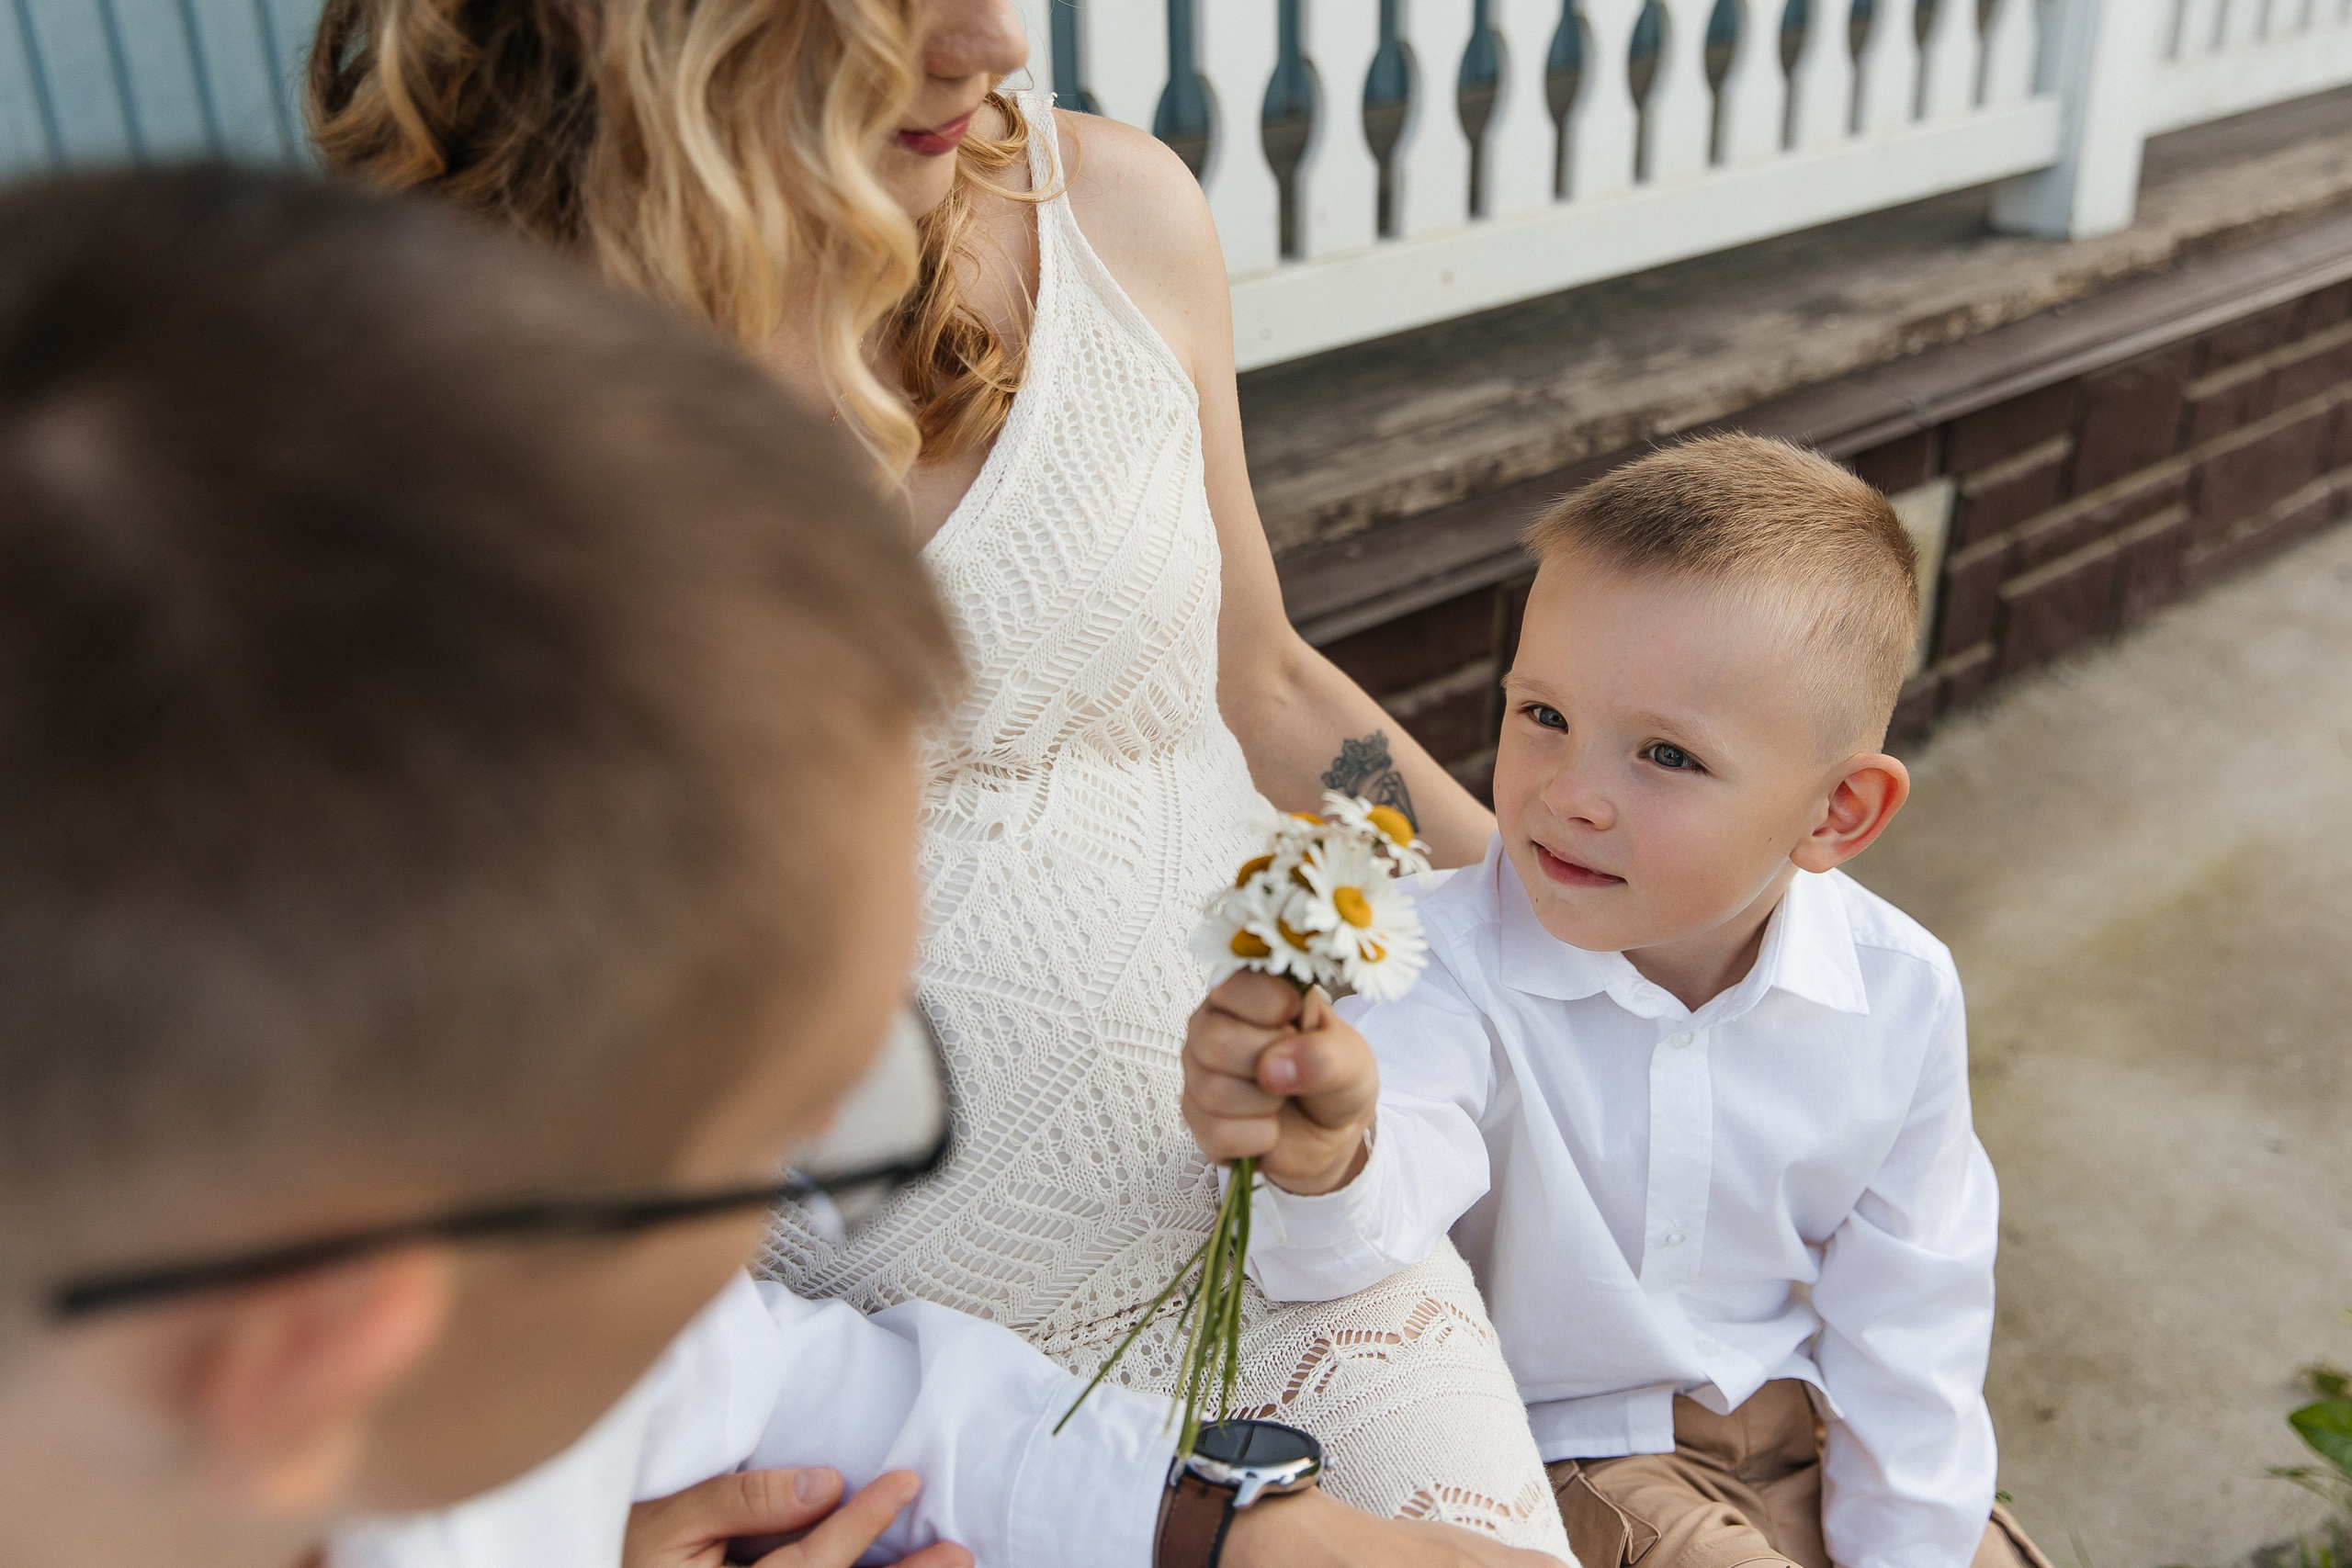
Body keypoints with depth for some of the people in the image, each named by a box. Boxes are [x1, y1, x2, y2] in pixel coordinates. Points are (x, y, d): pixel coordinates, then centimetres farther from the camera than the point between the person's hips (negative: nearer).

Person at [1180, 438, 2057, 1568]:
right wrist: (1325, 1161, -65)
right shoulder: (1456, 967, -26)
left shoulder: (1898, 996, -14)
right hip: (1560, 1443, -3)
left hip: (1805, 1420, 4)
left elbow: (1904, 1311, -1)